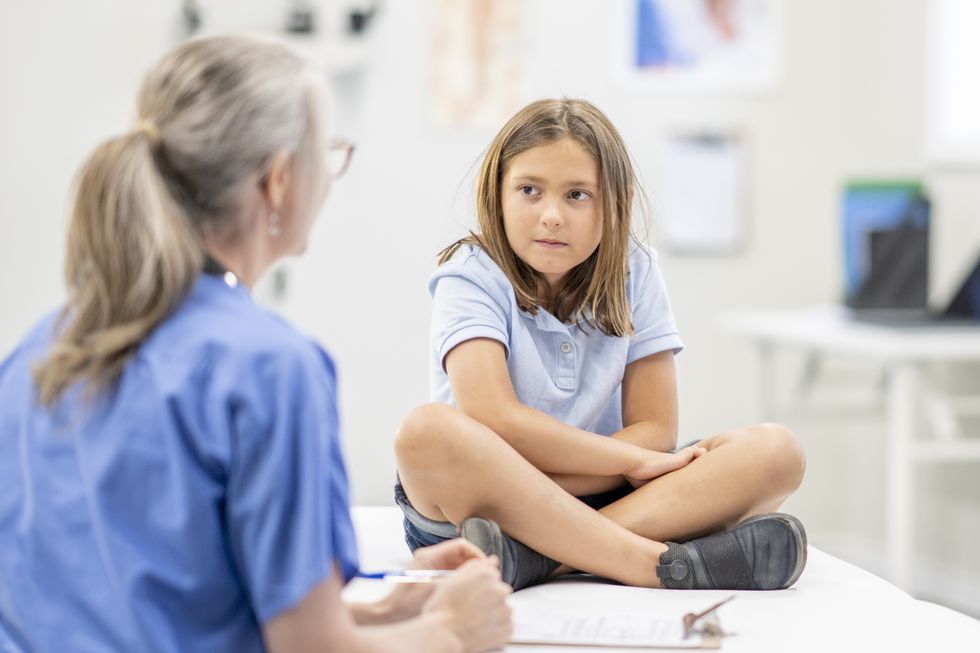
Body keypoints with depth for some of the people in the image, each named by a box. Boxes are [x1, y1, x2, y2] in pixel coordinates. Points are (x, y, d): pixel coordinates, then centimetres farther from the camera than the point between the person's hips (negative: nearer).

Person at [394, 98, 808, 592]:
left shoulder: (634, 274, 1)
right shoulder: (472, 278, -9)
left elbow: (655, 429, -4)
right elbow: (493, 418, -24)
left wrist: (520, 489, -19)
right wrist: (637, 459, -19)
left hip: (601, 499, 4)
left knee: (776, 452, -15)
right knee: (427, 430, -36)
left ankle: (530, 557, -32)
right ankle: (665, 565, -35)